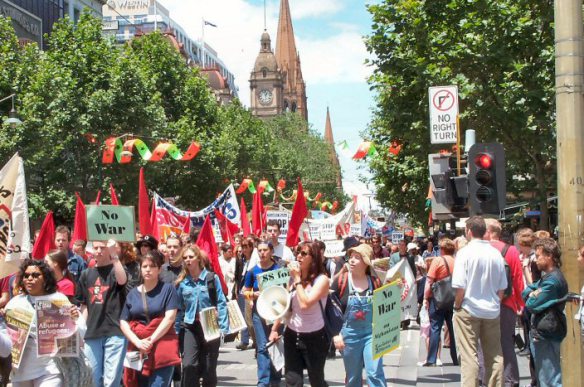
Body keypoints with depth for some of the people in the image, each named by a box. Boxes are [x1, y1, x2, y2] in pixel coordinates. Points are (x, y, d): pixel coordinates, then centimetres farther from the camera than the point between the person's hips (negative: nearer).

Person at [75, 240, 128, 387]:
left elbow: (122, 280, -25)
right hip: (92, 333, 5)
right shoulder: (87, 274, 13)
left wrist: (114, 255, -31)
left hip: (115, 332, -5)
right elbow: (84, 305, 16)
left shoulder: (115, 270, 0)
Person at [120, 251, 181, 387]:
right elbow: (123, 322, 7)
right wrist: (138, 342, -9)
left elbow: (170, 318, -8)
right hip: (138, 351, 4)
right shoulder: (133, 293, 12)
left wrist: (151, 340, -14)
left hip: (163, 349, -4)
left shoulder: (168, 289, 1)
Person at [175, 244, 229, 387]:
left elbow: (221, 303, -4)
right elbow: (179, 308, 8)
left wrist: (223, 326, -11)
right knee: (189, 365, -16)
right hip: (191, 327, 1)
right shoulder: (181, 282, 0)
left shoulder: (212, 278, -4)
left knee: (209, 367, 8)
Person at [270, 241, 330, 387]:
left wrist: (298, 279, -18)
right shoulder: (293, 278, 4)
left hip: (314, 337, -5)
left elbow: (305, 304, -26)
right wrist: (274, 329, 13)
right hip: (291, 335, 5)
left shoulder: (322, 279, -13)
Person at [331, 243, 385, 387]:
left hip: (372, 333, 0)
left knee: (375, 373, -8)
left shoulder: (375, 281, 0)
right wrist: (335, 334, -9)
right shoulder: (341, 281, -6)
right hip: (349, 334, 0)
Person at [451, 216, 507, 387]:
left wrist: (457, 306, 0)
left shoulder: (465, 252, -11)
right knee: (494, 355, 12)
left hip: (469, 310, -4)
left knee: (469, 356, -2)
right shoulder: (496, 254, 2)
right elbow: (502, 288, 8)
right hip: (492, 311, 4)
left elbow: (460, 286, -14)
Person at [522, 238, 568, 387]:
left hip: (546, 335, -10)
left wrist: (532, 297, 1)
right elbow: (525, 291, 13)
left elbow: (532, 305, -19)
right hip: (540, 333, 10)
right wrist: (533, 294, -7)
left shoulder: (552, 280, -19)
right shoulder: (547, 276, 15)